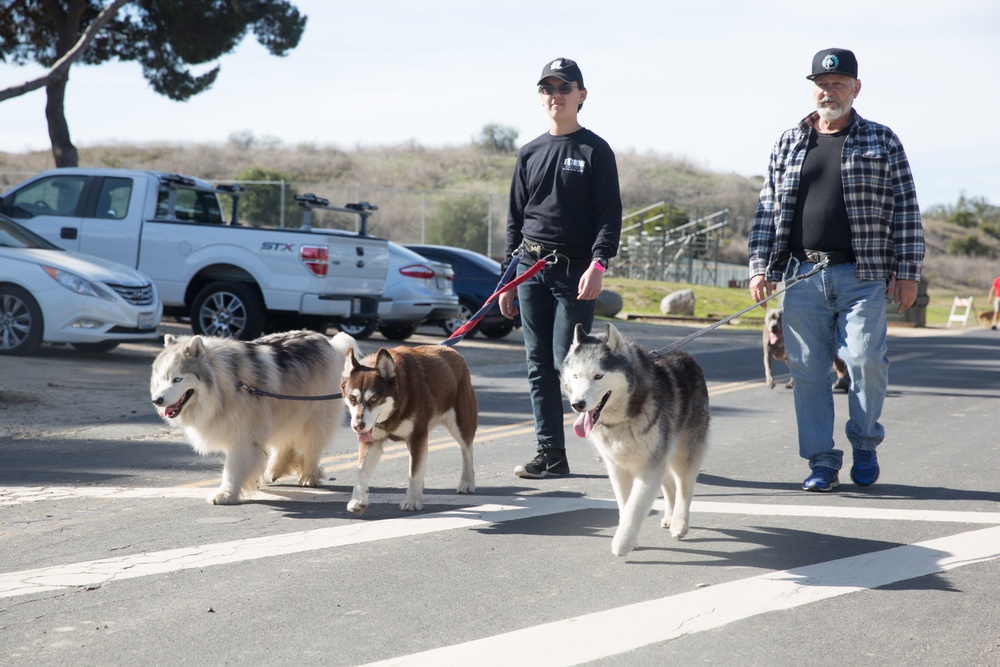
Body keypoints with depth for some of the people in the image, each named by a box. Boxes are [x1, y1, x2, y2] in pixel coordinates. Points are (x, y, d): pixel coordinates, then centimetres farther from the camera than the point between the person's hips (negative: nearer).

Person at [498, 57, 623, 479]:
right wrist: (508, 275, 12)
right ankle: (551, 454, 7)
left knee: (567, 361, -11)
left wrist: (598, 263, -19)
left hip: (576, 272, -5)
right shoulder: (530, 153, 15)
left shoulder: (595, 151, 1)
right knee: (539, 365, 3)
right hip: (531, 269, 5)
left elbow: (610, 213, -6)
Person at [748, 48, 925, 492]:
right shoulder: (789, 143, 13)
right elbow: (768, 208, 14)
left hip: (862, 276, -2)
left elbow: (906, 210, 5)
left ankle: (865, 443, 13)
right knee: (807, 369, 0)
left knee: (866, 359, -10)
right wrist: (760, 267, 6)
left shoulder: (882, 142, 7)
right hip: (801, 275, 2)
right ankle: (822, 461, 9)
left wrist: (907, 272, -1)